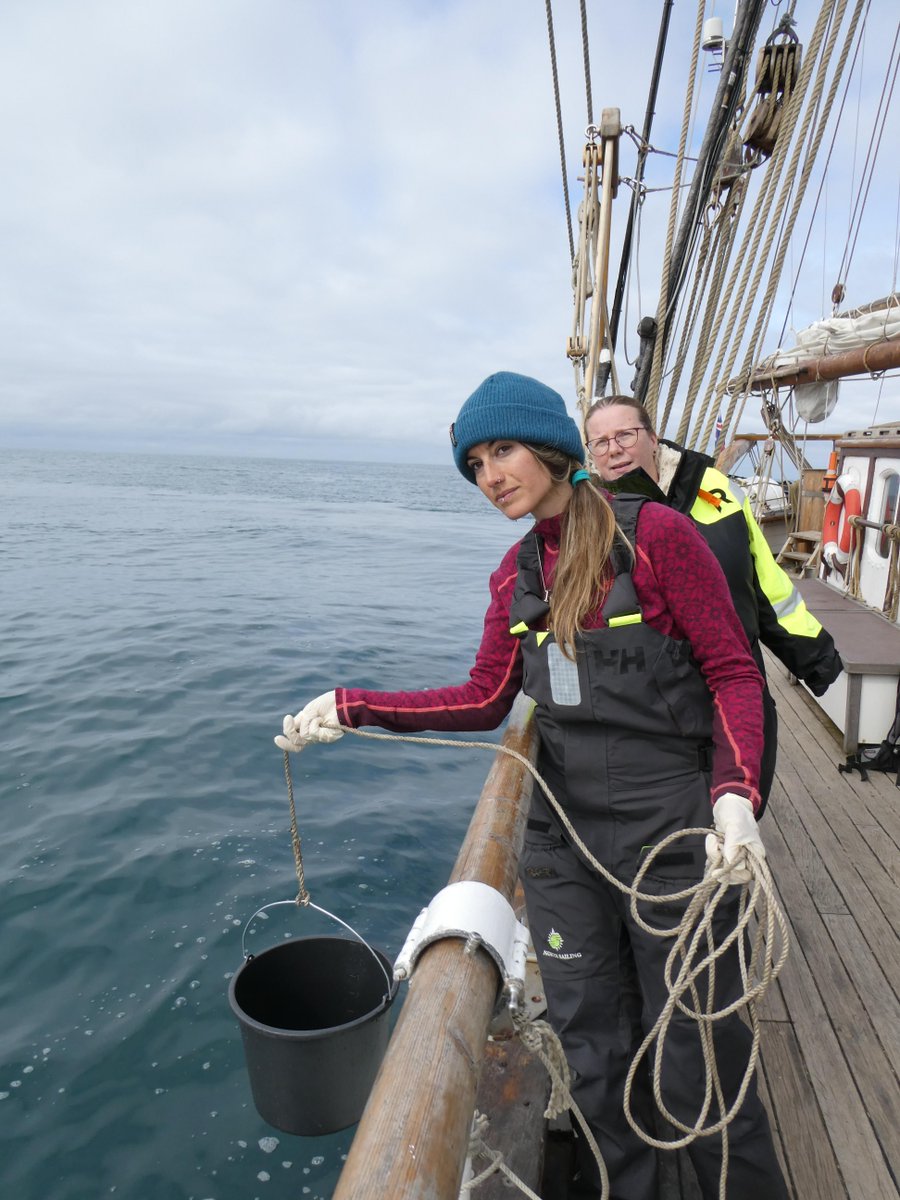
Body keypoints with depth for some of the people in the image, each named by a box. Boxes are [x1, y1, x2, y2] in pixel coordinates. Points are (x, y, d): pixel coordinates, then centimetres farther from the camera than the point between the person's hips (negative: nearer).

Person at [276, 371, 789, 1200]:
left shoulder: (657, 535, -10)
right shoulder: (518, 573, 6)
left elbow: (734, 673, -8)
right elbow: (485, 701, 5)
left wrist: (735, 793, -22)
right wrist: (352, 707, 0)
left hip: (674, 837, -5)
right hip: (564, 835, 5)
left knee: (699, 1075, 10)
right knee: (589, 1059, 18)